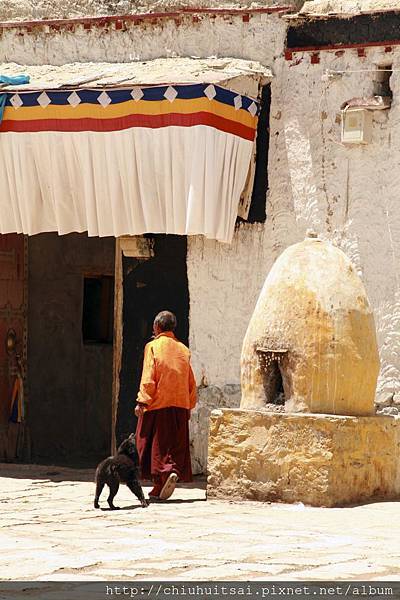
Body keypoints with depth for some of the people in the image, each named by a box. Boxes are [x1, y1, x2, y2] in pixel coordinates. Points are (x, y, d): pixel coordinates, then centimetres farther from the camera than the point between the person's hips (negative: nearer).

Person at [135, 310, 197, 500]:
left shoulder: (153, 347, -4)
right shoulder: (183, 350, 11)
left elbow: (148, 378, -11)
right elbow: (191, 382, 13)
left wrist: (142, 402, -9)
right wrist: (189, 406, 20)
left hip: (157, 405, -4)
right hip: (180, 406, 4)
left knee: (157, 444, 2)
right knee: (175, 445, 6)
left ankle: (166, 471, -19)